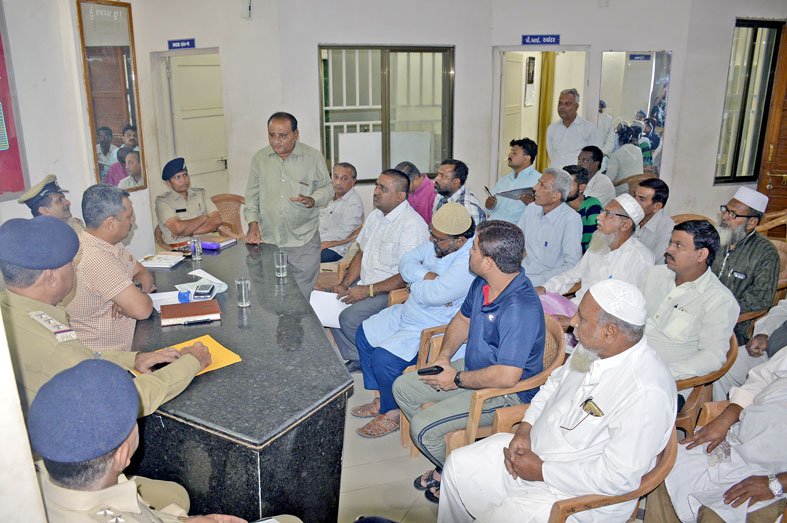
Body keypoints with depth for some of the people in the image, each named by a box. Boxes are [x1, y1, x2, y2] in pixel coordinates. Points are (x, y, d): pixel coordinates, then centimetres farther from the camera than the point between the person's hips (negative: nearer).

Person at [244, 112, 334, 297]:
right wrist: (253, 223, 0)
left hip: (303, 240, -2)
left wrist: (312, 200, -15)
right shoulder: (259, 158, 8)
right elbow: (252, 194, 13)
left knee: (301, 296, 2)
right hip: (268, 239, 2)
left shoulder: (313, 157, 0)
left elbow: (327, 188, 6)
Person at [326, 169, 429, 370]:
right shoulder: (375, 216, 10)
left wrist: (368, 290, -22)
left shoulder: (412, 224, -19)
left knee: (349, 317, -25)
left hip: (392, 292, -9)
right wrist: (345, 284, 3)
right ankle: (353, 357, 8)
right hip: (365, 285, 9)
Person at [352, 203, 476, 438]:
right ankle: (383, 398, 24)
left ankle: (393, 413, 5)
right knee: (364, 334, 14)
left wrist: (414, 282, -11)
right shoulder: (438, 242, -1)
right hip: (408, 313, 10)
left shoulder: (470, 263, -29)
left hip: (435, 329, -10)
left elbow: (433, 294, -32)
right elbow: (406, 262, 2)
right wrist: (426, 276, -17)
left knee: (384, 358, -23)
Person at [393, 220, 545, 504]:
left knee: (422, 427, -18)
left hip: (507, 393, -9)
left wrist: (458, 379, -21)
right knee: (403, 386, 8)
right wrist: (444, 355, -2)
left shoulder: (520, 308, -33)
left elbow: (507, 376, -35)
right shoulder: (483, 283, -4)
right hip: (473, 368, 10)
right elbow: (462, 320, 14)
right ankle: (447, 460, 17)